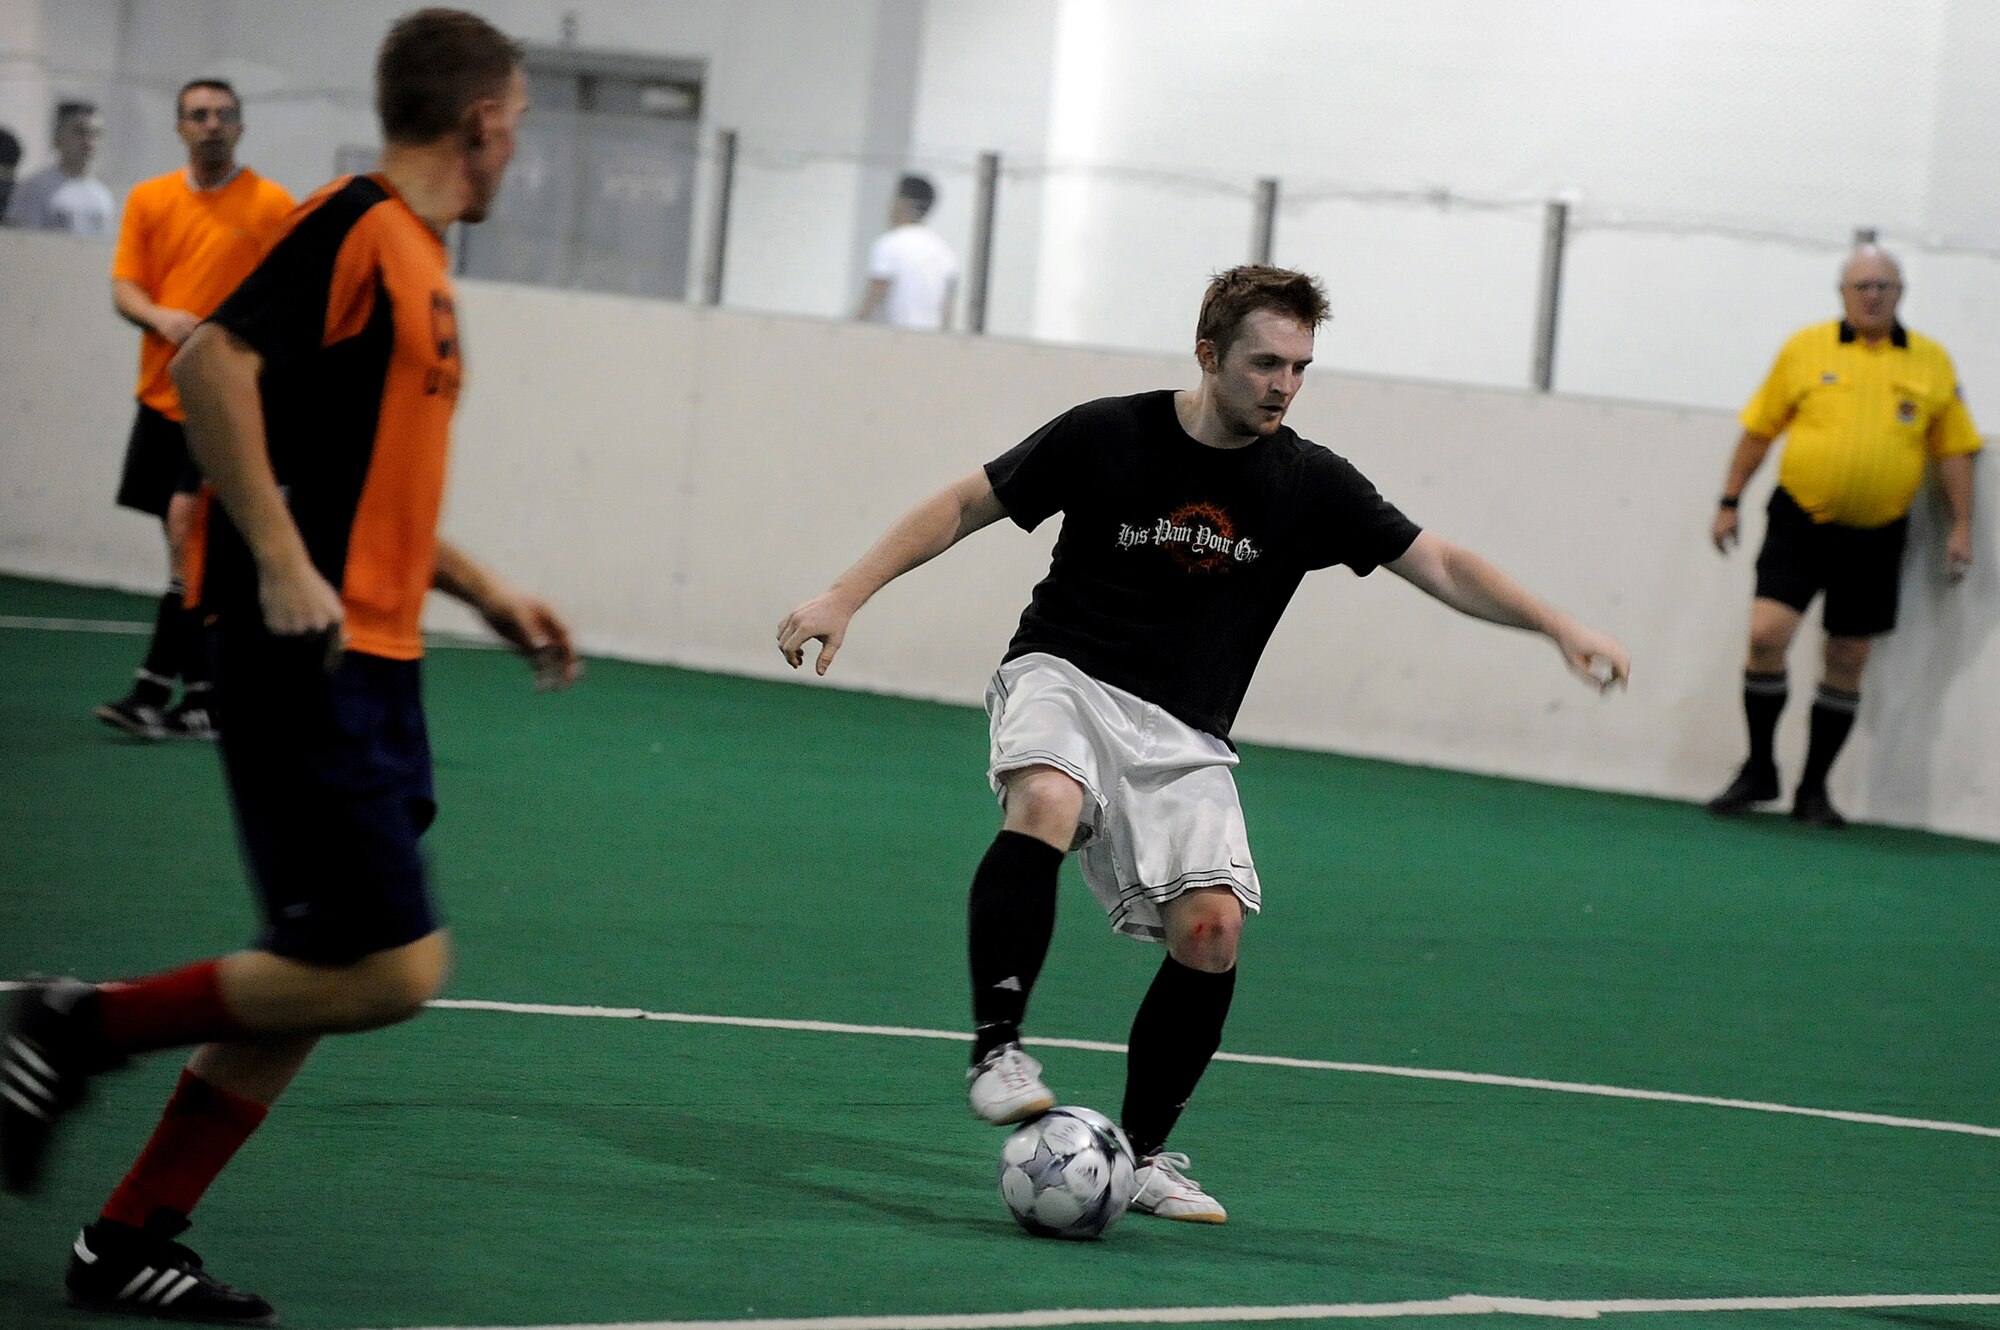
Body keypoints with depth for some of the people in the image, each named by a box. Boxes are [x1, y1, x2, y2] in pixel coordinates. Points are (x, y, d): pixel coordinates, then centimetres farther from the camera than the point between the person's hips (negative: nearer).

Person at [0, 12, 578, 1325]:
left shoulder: (419, 260, 18)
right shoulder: (358, 228, -11)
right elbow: (212, 363, -22)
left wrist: (488, 593, 27)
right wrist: (283, 565, -25)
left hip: (369, 667, 10)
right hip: (311, 661, -10)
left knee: (329, 971, 9)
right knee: (392, 965, -13)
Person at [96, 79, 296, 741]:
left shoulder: (272, 205, -2)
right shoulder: (148, 200, 9)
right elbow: (124, 288, 5)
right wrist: (159, 316, -16)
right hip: (162, 396, 5)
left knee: (187, 528, -16)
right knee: (188, 549, 9)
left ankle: (154, 688, -16)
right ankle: (201, 693, 16)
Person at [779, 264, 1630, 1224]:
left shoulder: (1308, 484, -2)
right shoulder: (1105, 436, -8)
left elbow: (1441, 567, 3)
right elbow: (965, 506, 0)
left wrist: (1558, 627, -9)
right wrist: (845, 597, -7)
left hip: (1183, 738, 3)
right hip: (1065, 677, -3)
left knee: (1211, 928, -16)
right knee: (1044, 806, -37)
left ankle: (1141, 1154, 1)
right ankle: (996, 1049, -29)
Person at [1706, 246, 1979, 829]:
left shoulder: (1932, 362, 4)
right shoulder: (1806, 349, 1)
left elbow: (1955, 448, 9)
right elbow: (1758, 429, 6)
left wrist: (1961, 527, 3)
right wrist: (1729, 503, 5)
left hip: (1875, 535, 1)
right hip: (1799, 521, -1)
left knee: (1847, 661, 7)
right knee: (1766, 634, -15)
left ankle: (1814, 788, 18)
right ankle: (1759, 769, 3)